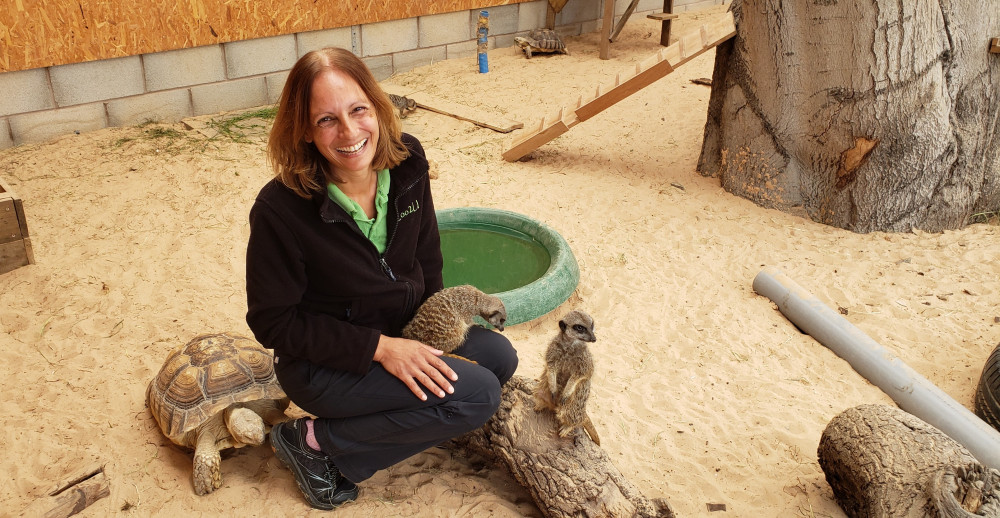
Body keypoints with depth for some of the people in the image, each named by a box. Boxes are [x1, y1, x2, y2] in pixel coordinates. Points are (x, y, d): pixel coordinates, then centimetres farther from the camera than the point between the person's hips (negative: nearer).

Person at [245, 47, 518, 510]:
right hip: (321, 363, -6)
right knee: (475, 395, -20)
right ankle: (316, 443, -7)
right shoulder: (280, 209, -28)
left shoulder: (406, 163, -12)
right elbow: (274, 322, -19)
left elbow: (425, 255, 5)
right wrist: (379, 348, -25)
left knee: (499, 357, -5)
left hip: (401, 334, 7)